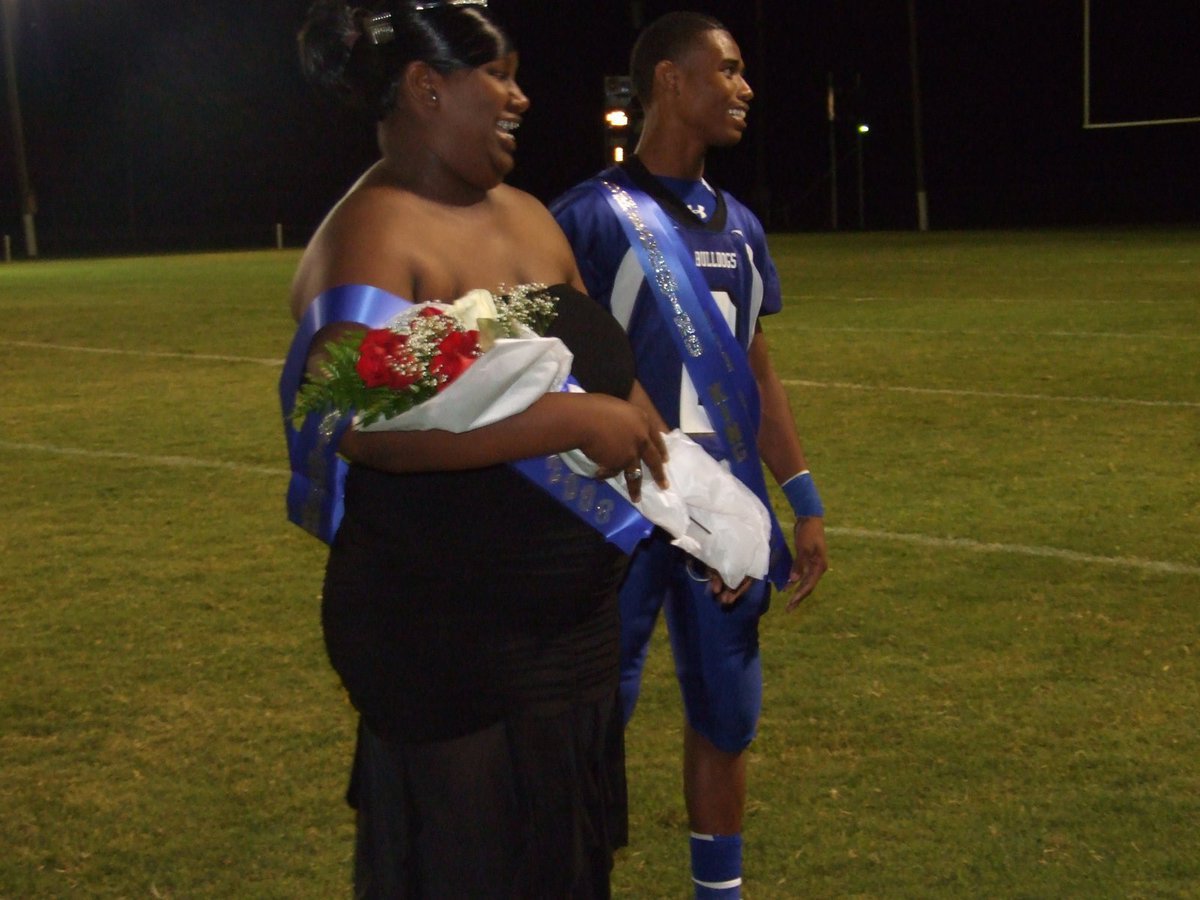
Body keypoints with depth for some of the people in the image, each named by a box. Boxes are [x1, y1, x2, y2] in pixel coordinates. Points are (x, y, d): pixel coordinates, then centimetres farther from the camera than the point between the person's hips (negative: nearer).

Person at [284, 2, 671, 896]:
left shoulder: (527, 216, 9)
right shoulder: (372, 237, -18)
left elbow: (606, 362, 19)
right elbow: (363, 421, -33)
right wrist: (575, 420, -31)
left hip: (573, 625, 9)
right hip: (446, 647, -8)